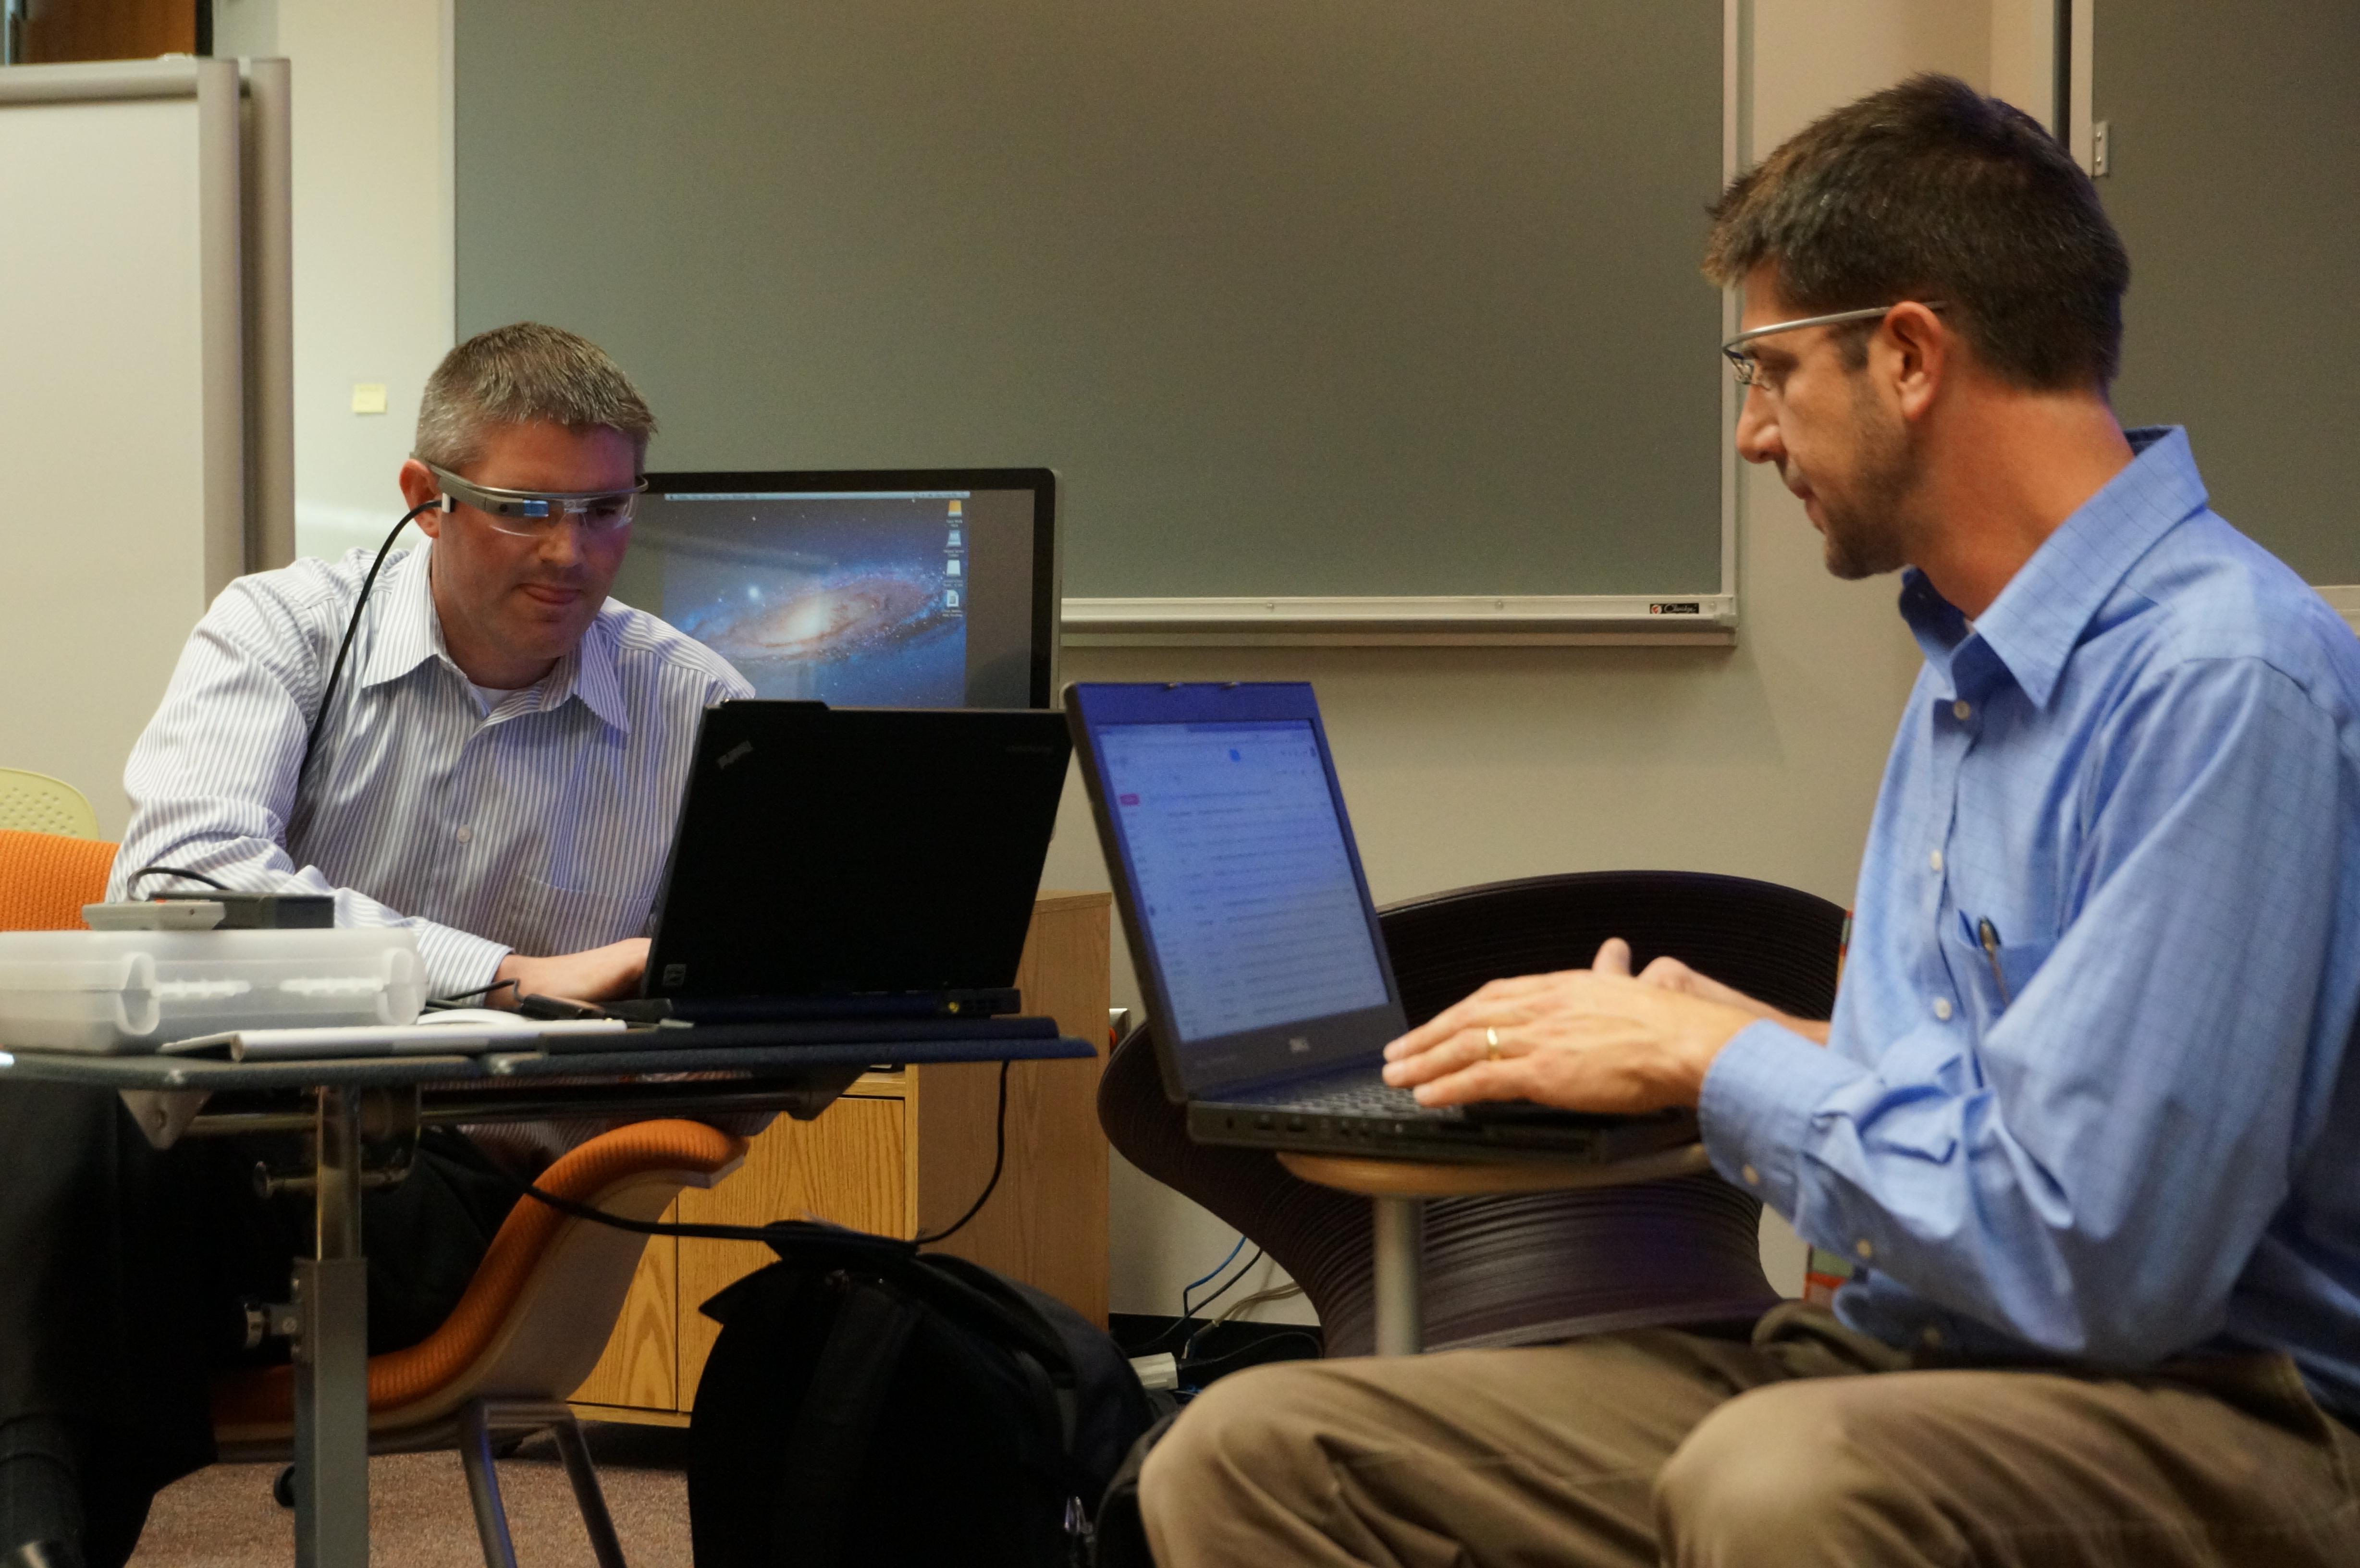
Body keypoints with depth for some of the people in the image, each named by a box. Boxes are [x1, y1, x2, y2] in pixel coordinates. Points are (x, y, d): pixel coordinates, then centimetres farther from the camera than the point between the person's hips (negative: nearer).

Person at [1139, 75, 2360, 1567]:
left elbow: (2087, 1259, -23)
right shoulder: (1974, 664, 17)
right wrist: (1731, 1034, 10)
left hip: (2197, 1412, -9)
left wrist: (1714, 1059, -10)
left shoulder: (2230, 678, -17)